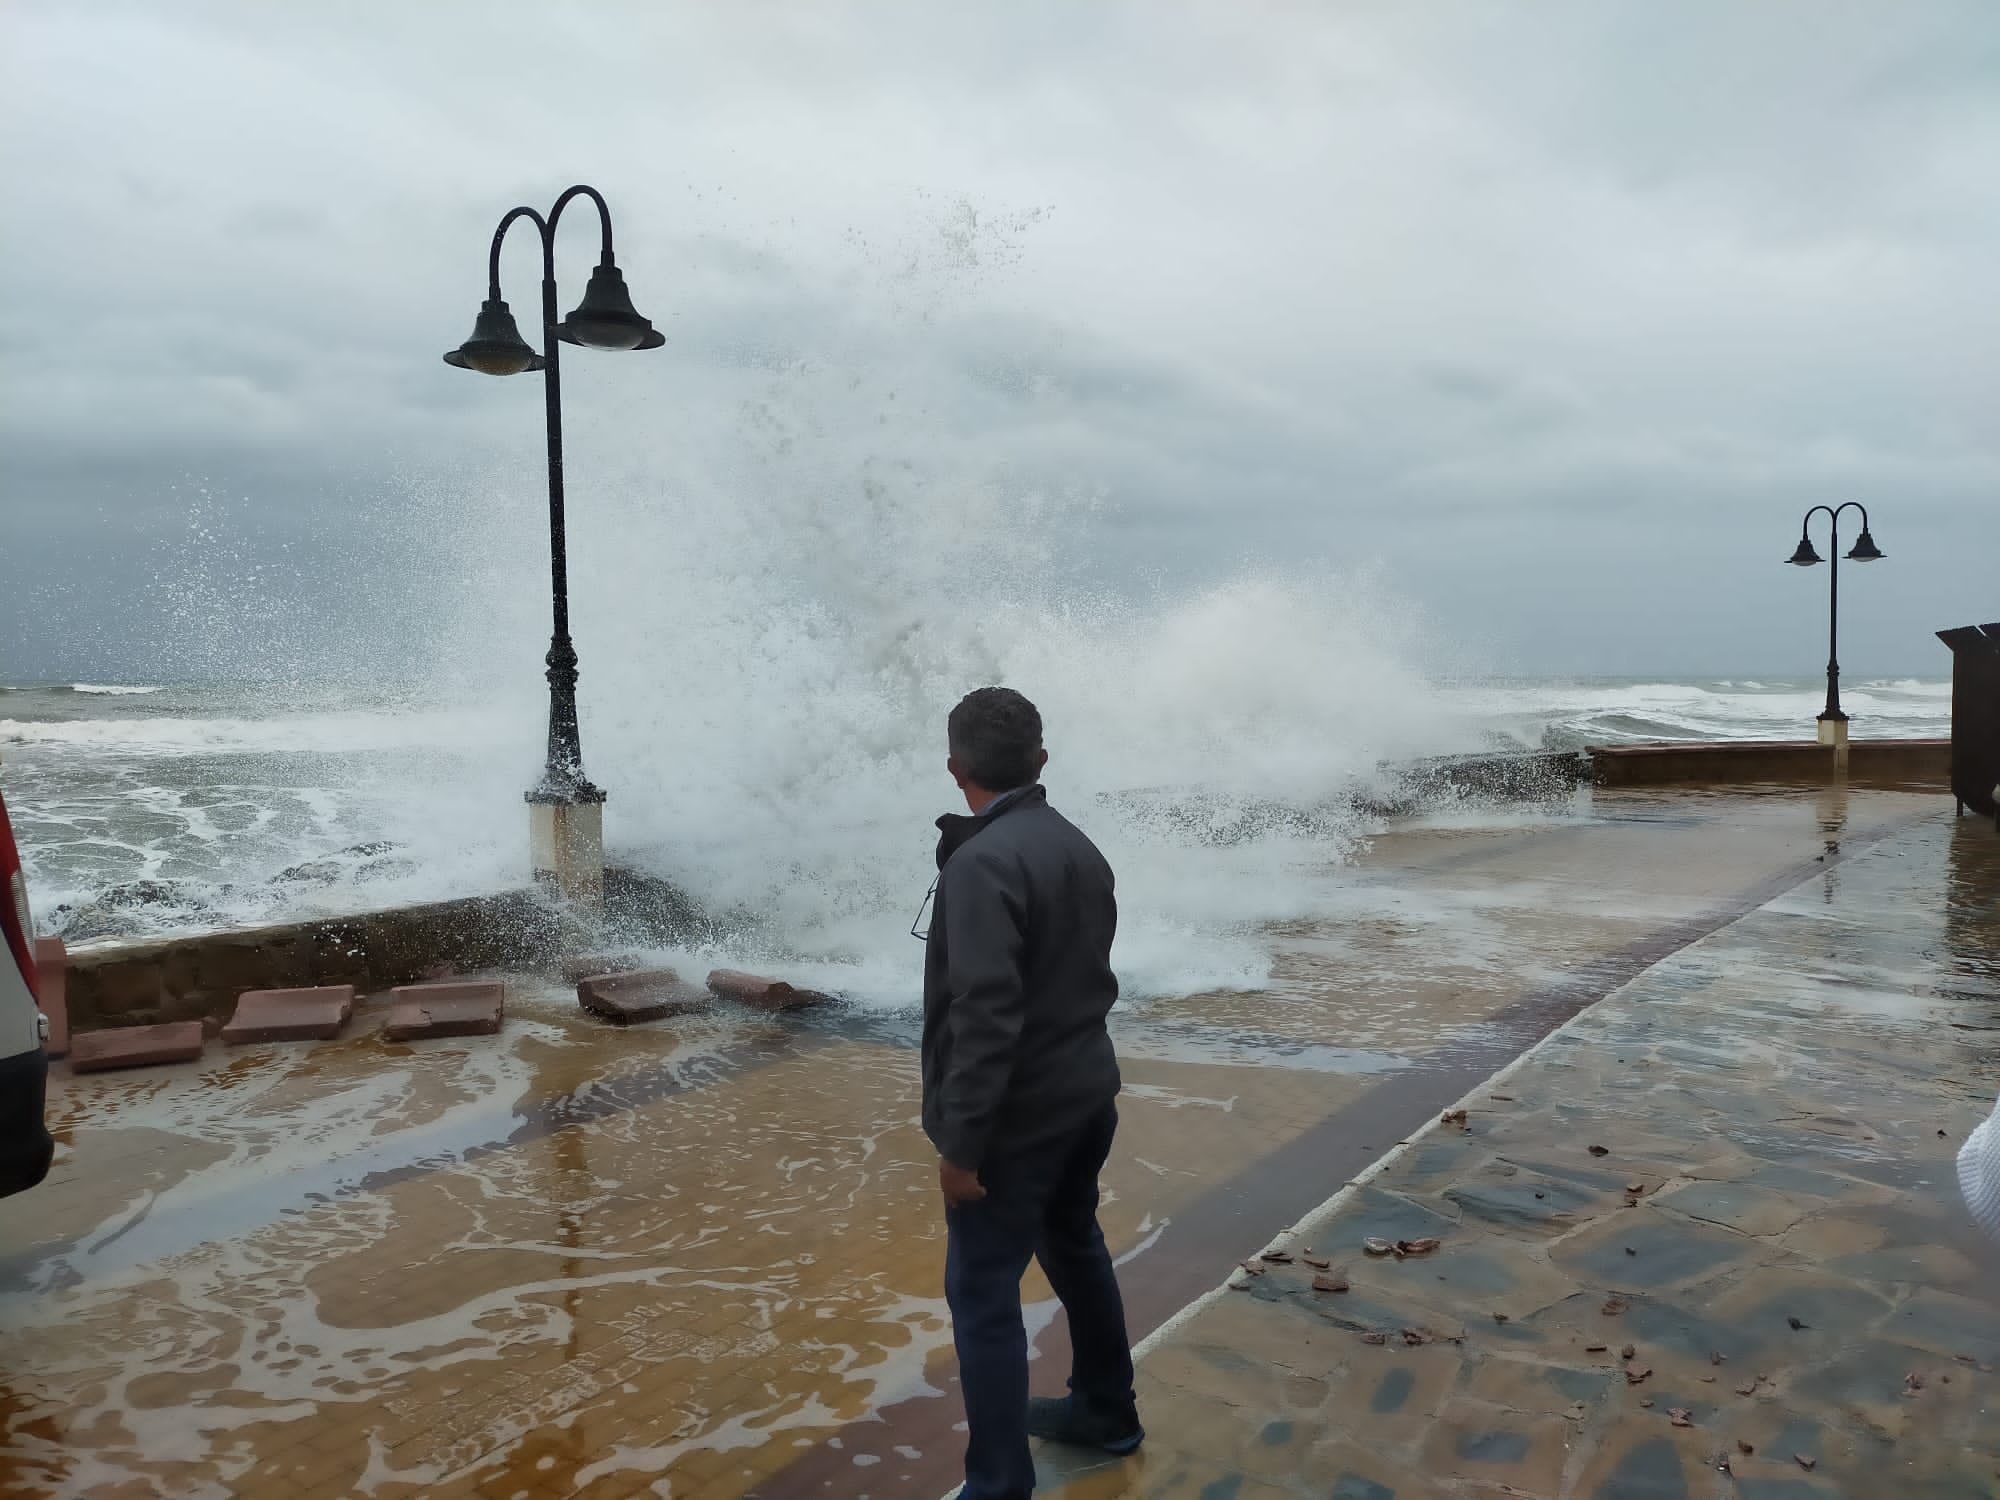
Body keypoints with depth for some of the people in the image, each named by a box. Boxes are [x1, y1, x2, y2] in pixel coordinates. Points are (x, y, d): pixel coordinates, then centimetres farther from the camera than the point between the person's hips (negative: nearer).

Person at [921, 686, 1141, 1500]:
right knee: (1075, 1247, 25)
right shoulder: (1081, 847, 4)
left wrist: (960, 1139, -21)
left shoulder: (981, 863, -22)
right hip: (1087, 1094, 9)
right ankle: (1105, 1409, 43)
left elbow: (985, 1015, -26)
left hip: (1018, 1115, -9)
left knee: (982, 1295, 1)